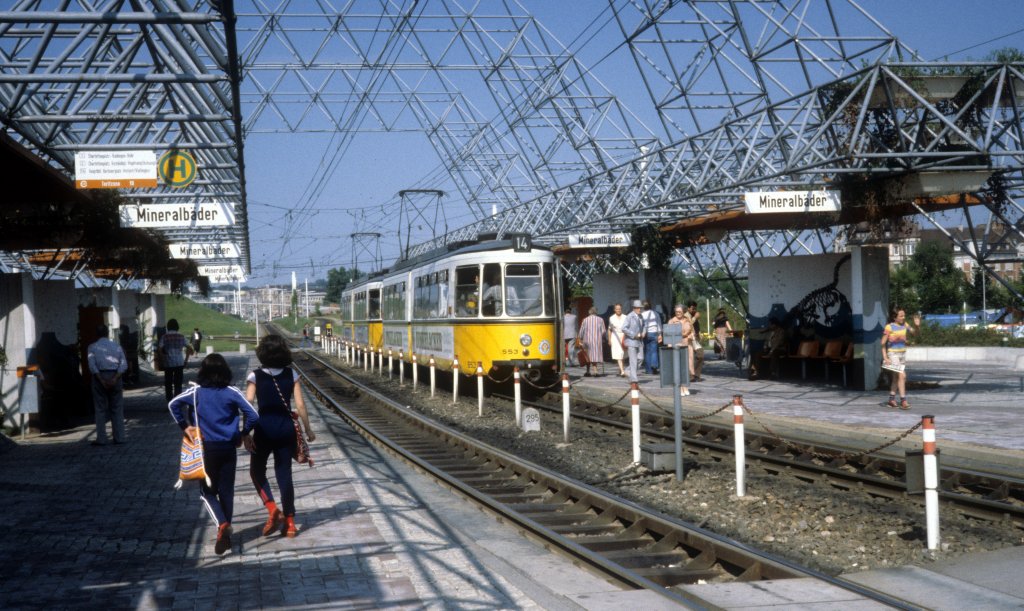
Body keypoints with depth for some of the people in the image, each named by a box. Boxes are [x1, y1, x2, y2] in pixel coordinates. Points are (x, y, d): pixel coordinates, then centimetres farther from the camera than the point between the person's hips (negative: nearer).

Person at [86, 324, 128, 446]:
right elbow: (124, 364, -3)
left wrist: (101, 380, -12)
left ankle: (101, 438, 1)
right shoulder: (116, 346, 8)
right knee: (117, 408, 8)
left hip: (100, 376, -2)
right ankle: (119, 437, 7)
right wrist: (115, 378, -10)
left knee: (100, 409, 3)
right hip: (115, 376, 2)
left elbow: (92, 366, -10)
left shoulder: (93, 347, 2)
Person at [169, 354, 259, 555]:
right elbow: (253, 416, -9)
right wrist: (244, 434, 7)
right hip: (228, 448, 1)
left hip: (206, 448, -1)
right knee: (226, 491, 12)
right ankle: (225, 534, 17)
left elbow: (173, 404, -8)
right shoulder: (232, 393, -5)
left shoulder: (196, 391, -4)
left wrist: (184, 426, 2)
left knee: (207, 490, 9)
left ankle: (222, 524, -15)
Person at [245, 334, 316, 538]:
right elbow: (300, 405, -2)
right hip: (286, 428, 2)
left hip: (264, 428, -2)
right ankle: (289, 522, 11)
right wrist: (308, 429, 8)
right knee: (284, 474, 10)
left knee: (257, 470, 17)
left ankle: (272, 509, -1)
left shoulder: (255, 376, -6)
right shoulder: (291, 375, -1)